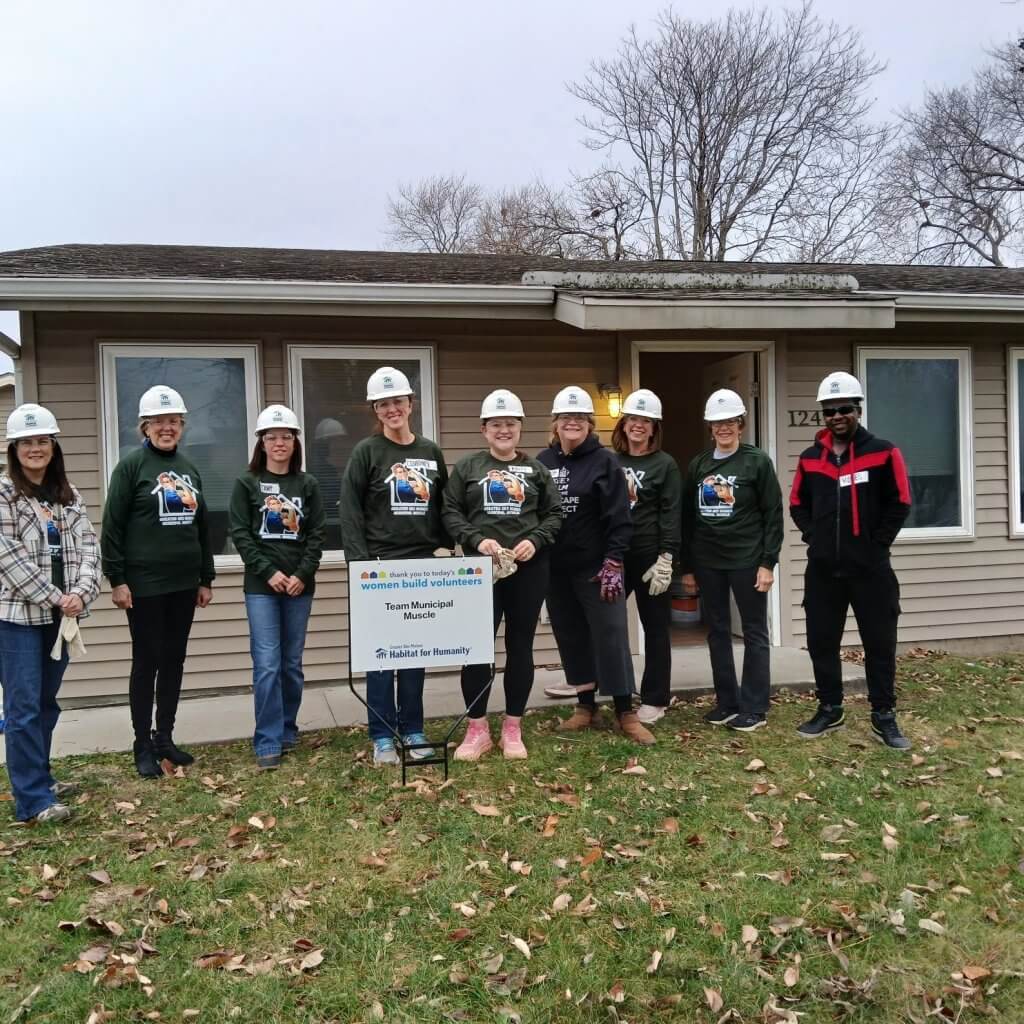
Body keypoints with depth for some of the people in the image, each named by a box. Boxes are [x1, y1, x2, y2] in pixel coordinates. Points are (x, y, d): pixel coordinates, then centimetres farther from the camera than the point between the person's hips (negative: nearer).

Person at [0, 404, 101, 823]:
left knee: (46, 702, 15)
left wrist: (80, 592, -11)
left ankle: (39, 779, 28)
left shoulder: (68, 496, 12)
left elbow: (88, 547, 6)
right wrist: (54, 598, -14)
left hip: (58, 614, 6)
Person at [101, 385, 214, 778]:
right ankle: (143, 746, 13)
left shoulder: (189, 468, 12)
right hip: (145, 584, -5)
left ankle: (165, 738, 23)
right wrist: (116, 579, -13)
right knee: (146, 663, 2)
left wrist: (206, 579, 15)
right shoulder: (131, 465, -5)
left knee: (174, 661, 11)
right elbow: (112, 526, -8)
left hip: (184, 584, 6)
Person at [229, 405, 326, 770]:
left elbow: (318, 534, 3)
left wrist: (303, 574, -9)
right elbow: (240, 534, -3)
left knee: (293, 663, 9)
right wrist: (269, 572, -12)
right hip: (261, 585, -2)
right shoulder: (247, 483, 2)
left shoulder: (308, 484, 7)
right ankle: (267, 743, -2)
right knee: (267, 664, -7)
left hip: (299, 585, 2)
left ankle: (288, 731, 22)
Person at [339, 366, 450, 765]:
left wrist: (444, 548, 5)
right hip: (380, 567, -4)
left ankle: (413, 731, 20)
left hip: (422, 566, 4)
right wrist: (359, 563, -13)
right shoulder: (366, 452, -2)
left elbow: (443, 507, 15)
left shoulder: (431, 452, 11)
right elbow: (350, 511, -6)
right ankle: (382, 737, 10)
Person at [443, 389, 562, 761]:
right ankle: (477, 728, 10)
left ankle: (513, 727, 18)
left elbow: (554, 513, 9)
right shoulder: (467, 466, 7)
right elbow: (451, 512, 1)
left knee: (520, 646, 7)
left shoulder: (536, 469, 12)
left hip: (529, 568, 2)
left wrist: (535, 540, -8)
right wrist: (476, 540, -14)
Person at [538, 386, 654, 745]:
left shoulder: (604, 460, -4)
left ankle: (625, 713, 7)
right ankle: (586, 707, 24)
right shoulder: (543, 461, 6)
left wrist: (612, 564, -14)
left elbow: (619, 517, -8)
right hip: (556, 569, 4)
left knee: (611, 636, -3)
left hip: (596, 567, -4)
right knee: (572, 638, 11)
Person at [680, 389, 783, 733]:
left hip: (747, 560, -4)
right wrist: (686, 566, 8)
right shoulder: (698, 465, 8)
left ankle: (755, 708, 11)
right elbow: (687, 518, 10)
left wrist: (768, 562, -11)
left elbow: (773, 515, -6)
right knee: (717, 632, 10)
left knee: (754, 633, 4)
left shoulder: (758, 461, -3)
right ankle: (727, 702, 21)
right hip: (707, 562, 5)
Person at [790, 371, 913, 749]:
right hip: (823, 568, 3)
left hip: (870, 567, -3)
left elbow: (899, 504, -1)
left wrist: (877, 543, -6)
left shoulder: (883, 452, -2)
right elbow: (798, 505, 16)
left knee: (879, 643, 4)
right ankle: (830, 709, 23)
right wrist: (814, 537, 4)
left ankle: (883, 716, 16)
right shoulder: (810, 458, 7)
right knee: (821, 640, 9)